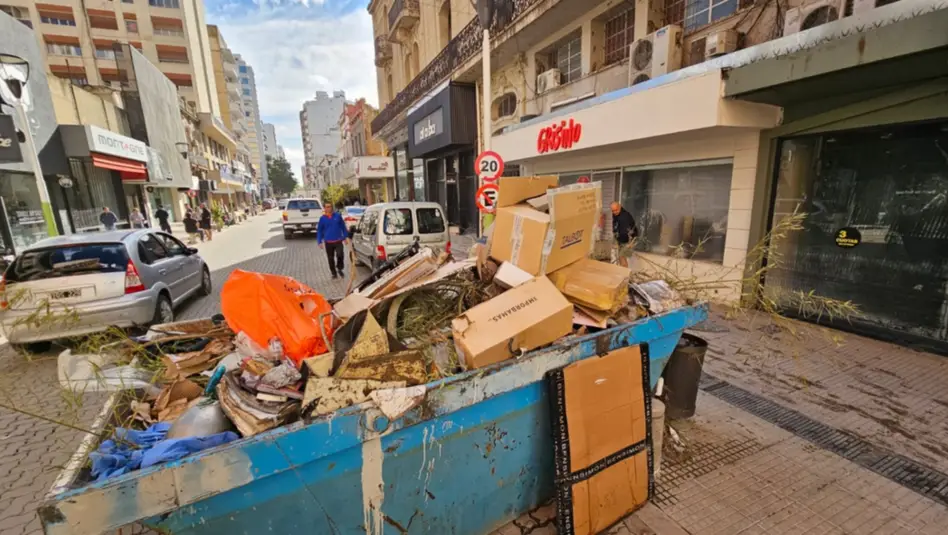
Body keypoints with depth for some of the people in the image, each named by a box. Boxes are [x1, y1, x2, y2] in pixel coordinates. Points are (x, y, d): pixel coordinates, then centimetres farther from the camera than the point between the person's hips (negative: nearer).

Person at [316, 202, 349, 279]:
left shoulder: (338, 215, 1)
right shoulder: (322, 218, 1)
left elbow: (343, 227, 9)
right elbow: (319, 231, 6)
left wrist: (346, 237, 10)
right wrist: (320, 242, 1)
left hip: (338, 241, -1)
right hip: (328, 242, 1)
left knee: (340, 255, -17)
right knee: (331, 258, 7)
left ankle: (340, 268, 9)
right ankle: (334, 273, 22)